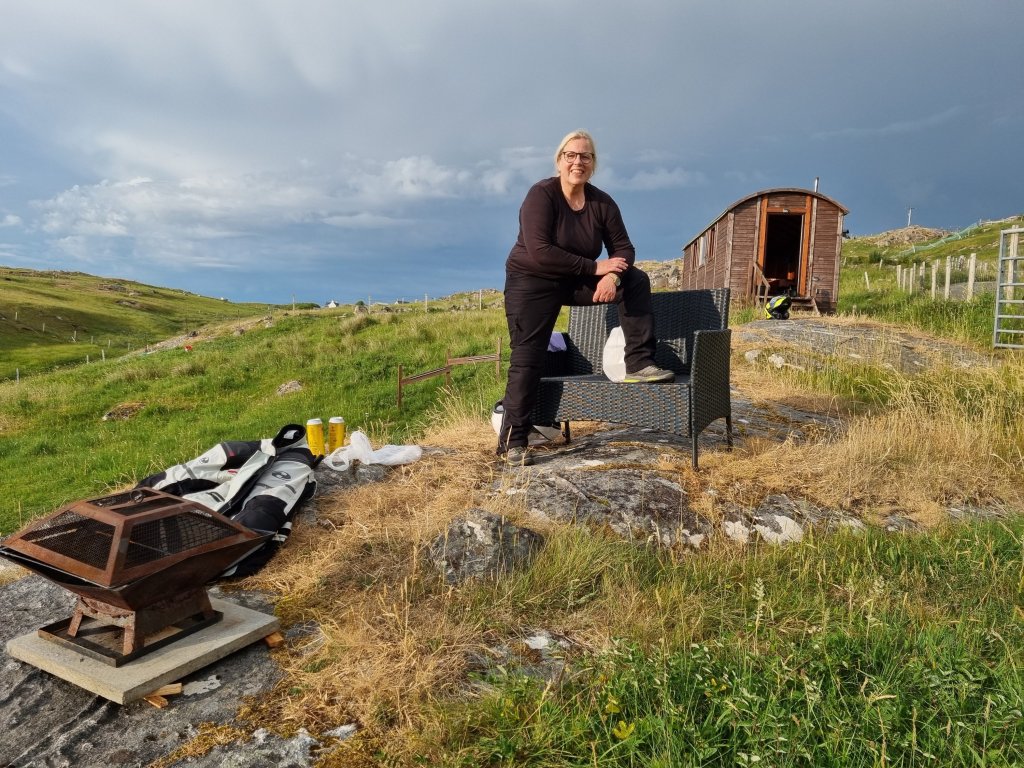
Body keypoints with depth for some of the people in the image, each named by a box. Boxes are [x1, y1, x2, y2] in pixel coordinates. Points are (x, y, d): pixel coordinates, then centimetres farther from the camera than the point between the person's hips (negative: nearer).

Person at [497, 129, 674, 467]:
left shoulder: (602, 202, -4)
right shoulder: (541, 195, -18)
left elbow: (623, 248, -2)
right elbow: (540, 252, -28)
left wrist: (612, 276, -26)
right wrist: (595, 267, -26)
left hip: (578, 281, 5)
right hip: (532, 282, -5)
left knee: (636, 280, -11)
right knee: (527, 359, -9)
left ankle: (638, 363, -9)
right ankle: (512, 442, -1)